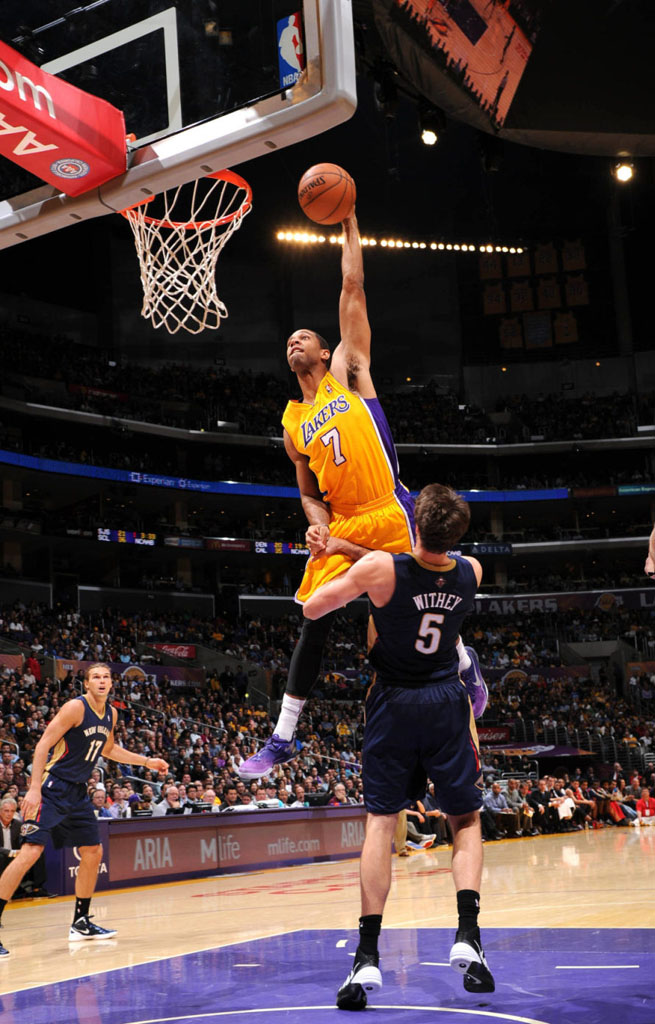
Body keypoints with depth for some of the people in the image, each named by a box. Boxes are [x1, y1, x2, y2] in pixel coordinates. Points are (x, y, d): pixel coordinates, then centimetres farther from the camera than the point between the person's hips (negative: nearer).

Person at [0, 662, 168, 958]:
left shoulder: (111, 714, 9)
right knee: (30, 852, -19)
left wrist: (148, 762, 27)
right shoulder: (76, 707, -15)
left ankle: (81, 924, 25)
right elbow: (43, 745, -17)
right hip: (52, 788, -9)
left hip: (77, 793, 9)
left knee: (93, 852, 12)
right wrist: (34, 789, -26)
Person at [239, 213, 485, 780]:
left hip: (388, 516, -4)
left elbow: (353, 285, 0)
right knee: (314, 625, 2)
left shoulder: (346, 370, 5)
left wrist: (348, 222, 2)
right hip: (340, 526, 4)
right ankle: (282, 738, 7)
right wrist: (318, 524, -4)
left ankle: (466, 664, 34)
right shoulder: (293, 423, 15)